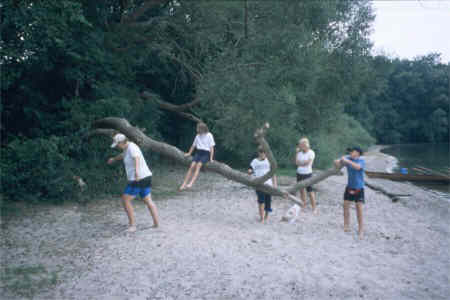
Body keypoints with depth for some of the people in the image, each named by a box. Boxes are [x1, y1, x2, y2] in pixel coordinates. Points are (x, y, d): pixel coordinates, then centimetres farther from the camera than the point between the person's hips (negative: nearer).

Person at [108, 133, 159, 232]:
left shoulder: (131, 147, -15)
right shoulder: (127, 147, 16)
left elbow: (137, 157, -37)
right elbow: (123, 155, 41)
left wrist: (136, 170, -55)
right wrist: (114, 159, 60)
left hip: (138, 179, -10)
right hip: (145, 177, 10)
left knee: (125, 200, -1)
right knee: (148, 201, 14)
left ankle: (132, 225, 1)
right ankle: (156, 223, 17)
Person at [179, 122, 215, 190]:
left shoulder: (209, 135, 1)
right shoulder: (198, 136, 14)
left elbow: (211, 147, -2)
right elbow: (193, 145, 26)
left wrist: (211, 158, -9)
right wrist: (189, 153, 26)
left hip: (206, 154, -4)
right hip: (198, 152, 4)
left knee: (198, 165, -31)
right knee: (192, 166, -22)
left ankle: (191, 183, -43)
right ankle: (183, 184, -28)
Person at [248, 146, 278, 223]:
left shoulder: (269, 161, 6)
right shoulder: (254, 161, 4)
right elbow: (250, 171, 6)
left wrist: (275, 184, 3)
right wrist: (250, 172, -19)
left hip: (268, 184, 1)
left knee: (268, 200, 5)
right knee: (261, 201, -9)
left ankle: (267, 214, 29)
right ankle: (261, 217, -1)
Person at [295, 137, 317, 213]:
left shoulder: (311, 153, -9)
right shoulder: (300, 152, 4)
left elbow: (307, 163, -17)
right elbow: (296, 162, -5)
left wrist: (300, 163, -3)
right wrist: (296, 152, -7)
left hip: (307, 174, -5)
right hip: (299, 173, 5)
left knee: (310, 191, -5)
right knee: (301, 190, 11)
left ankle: (314, 208, 2)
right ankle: (304, 206, 25)